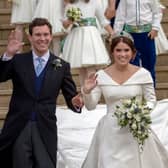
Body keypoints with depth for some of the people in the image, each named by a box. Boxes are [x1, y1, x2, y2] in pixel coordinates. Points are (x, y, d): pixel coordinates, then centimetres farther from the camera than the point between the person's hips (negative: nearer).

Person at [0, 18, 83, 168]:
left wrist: (76, 103, -18)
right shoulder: (18, 61, 4)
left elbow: (71, 97, 5)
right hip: (18, 128, 0)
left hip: (45, 129, 0)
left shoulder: (62, 66, 5)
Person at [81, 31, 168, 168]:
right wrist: (87, 91, -18)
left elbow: (151, 100, 2)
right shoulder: (101, 76, -3)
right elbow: (90, 106, 0)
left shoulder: (143, 74, -7)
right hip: (111, 131, 1)